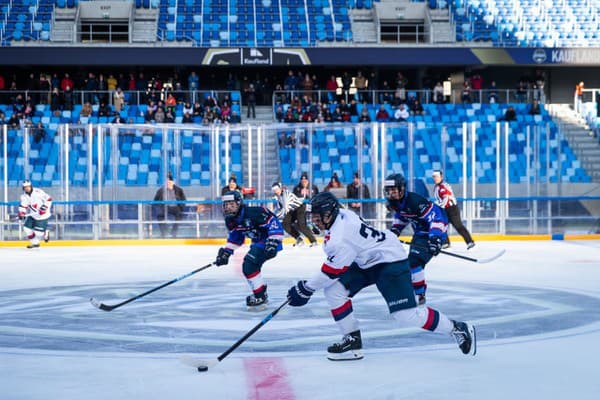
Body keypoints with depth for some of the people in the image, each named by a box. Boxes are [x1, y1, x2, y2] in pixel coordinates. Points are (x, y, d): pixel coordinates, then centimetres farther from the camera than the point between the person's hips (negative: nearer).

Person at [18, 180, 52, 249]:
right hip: (32, 214, 7)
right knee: (26, 227, -2)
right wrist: (21, 213, -15)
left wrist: (44, 207, -25)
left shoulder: (38, 192, -20)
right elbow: (23, 205, 2)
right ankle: (35, 243, 16)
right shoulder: (24, 196, -1)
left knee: (38, 232, -12)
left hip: (43, 215, -7)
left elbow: (48, 199, -17)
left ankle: (45, 233, 25)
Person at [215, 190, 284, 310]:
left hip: (269, 242, -10)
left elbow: (274, 223, -28)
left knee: (249, 266, -19)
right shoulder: (231, 220, 0)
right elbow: (235, 237, 16)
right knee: (249, 266, 20)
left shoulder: (253, 213, -28)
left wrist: (273, 243, -34)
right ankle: (262, 294, 38)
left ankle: (260, 298, -11)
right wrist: (226, 252, 9)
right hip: (257, 243, 10)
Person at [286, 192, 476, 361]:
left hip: (391, 261, -10)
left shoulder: (341, 238, -30)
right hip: (366, 262, 10)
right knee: (333, 289, -5)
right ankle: (352, 340, 2)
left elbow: (332, 271, -23)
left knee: (407, 316, -14)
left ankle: (457, 329, 4)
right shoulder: (339, 215, -2)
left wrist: (305, 288, -13)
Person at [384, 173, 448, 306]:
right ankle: (420, 288, 38)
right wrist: (395, 228, 6)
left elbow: (435, 217, -34)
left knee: (414, 261, -19)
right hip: (420, 232, 10)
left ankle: (419, 294, -9)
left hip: (434, 231, -10)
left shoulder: (415, 201, -32)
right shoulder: (394, 202, -4)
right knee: (412, 261, 18)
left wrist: (435, 238, -42)